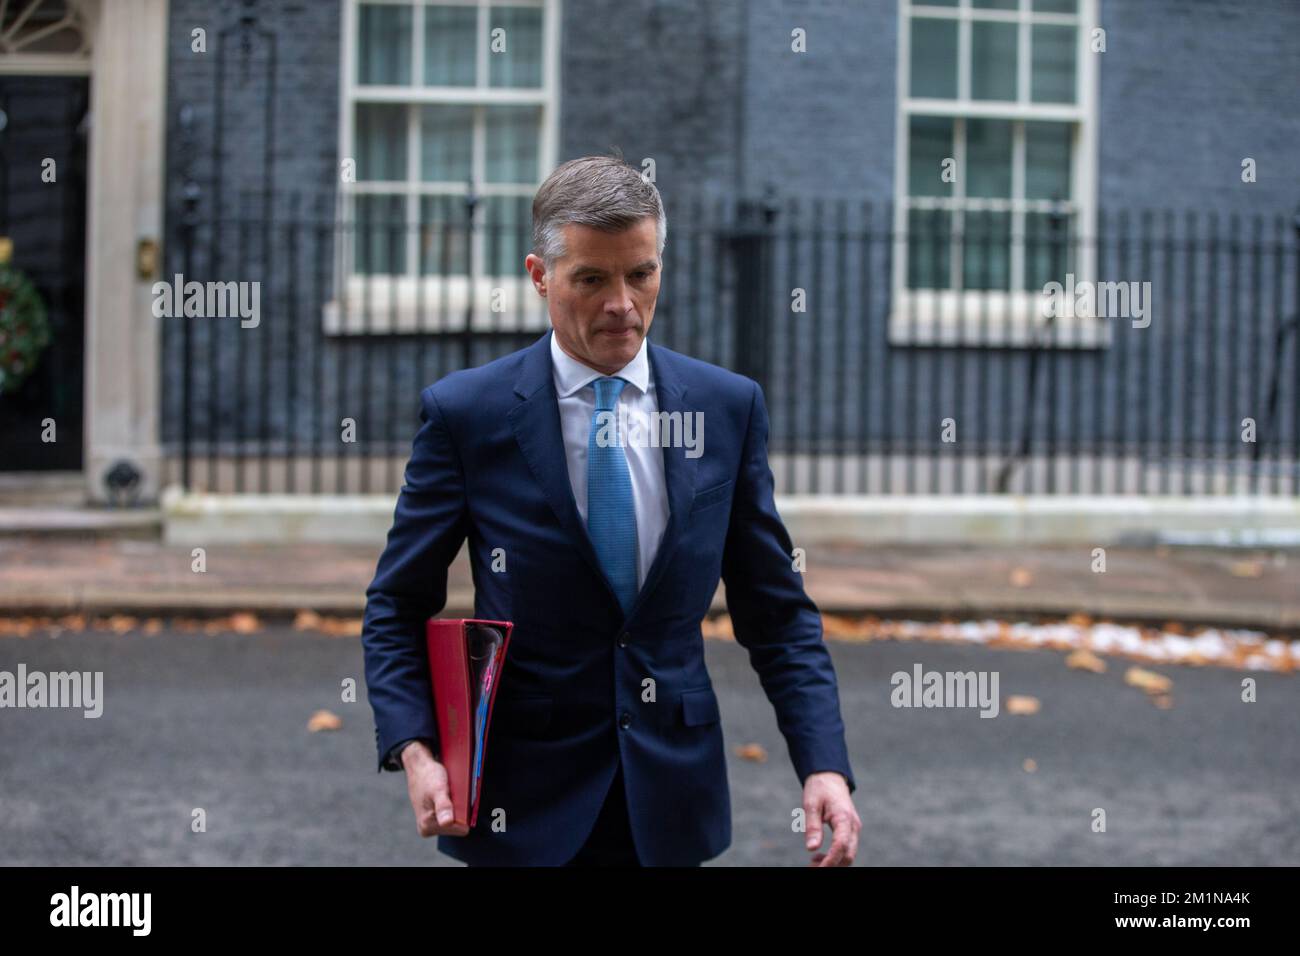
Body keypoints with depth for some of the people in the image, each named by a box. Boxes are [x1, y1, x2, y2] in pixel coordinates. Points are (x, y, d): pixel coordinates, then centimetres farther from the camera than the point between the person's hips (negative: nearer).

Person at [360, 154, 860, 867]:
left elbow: (776, 608, 3)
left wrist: (824, 763, -9)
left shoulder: (728, 406, 0)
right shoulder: (464, 412, -6)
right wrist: (414, 750, -16)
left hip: (673, 791, 2)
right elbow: (398, 607, -1)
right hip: (522, 801, -2)